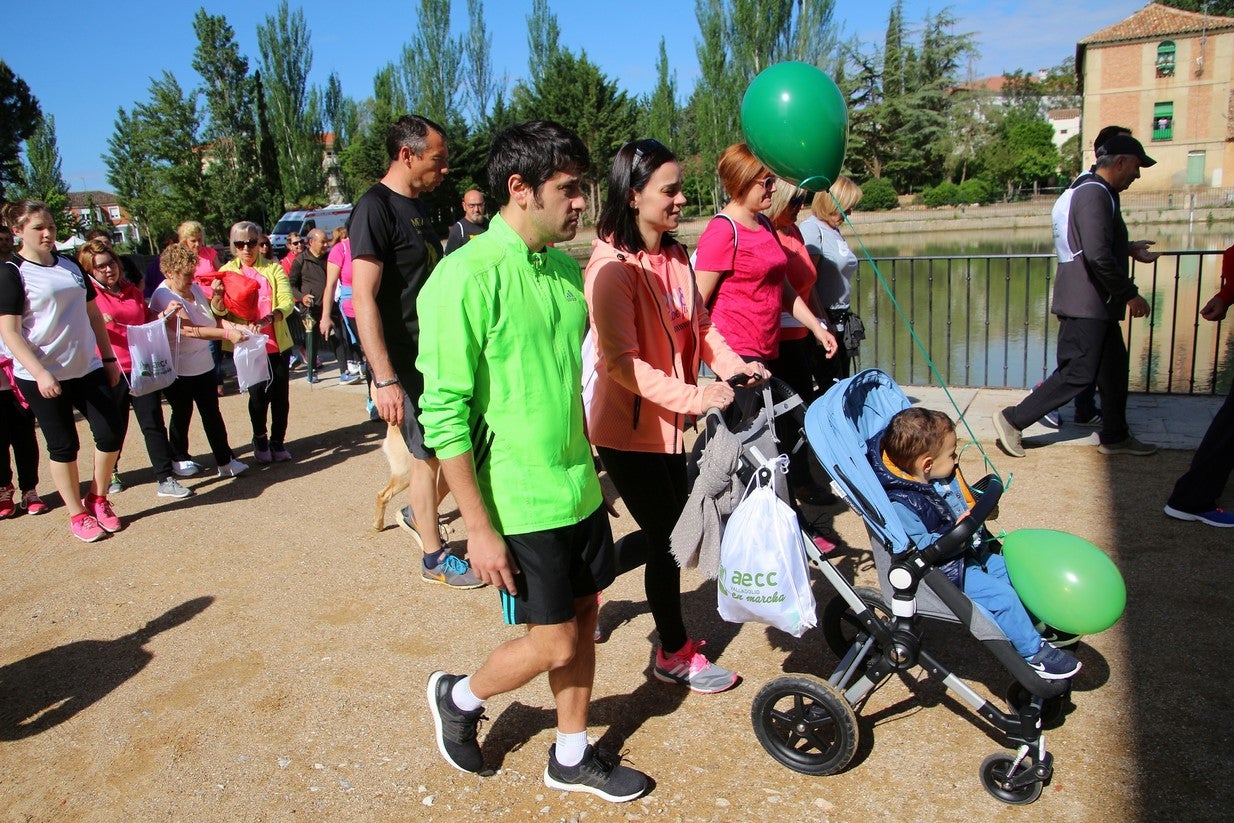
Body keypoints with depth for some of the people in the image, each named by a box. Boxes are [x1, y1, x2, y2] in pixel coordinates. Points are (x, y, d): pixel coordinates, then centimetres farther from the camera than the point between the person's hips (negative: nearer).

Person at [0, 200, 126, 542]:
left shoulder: (70, 266, 11)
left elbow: (94, 314, 17)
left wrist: (109, 357, 13)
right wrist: (40, 373, -21)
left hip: (87, 368, 5)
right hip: (41, 376, -5)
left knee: (111, 431, 1)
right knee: (64, 446, 4)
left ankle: (97, 498, 22)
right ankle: (78, 514, 18)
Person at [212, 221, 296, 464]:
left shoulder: (273, 269, 3)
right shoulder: (227, 271, 5)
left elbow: (288, 303, -11)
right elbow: (219, 311, -4)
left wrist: (267, 320, -29)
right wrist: (217, 296, -27)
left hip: (277, 342, 1)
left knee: (280, 395, 3)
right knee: (258, 395, 2)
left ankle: (278, 441, 22)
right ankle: (260, 439, 26)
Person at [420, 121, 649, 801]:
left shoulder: (567, 269, 6)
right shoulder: (467, 276, -18)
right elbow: (444, 413, -18)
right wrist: (479, 528, -18)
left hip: (579, 490, 7)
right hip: (519, 504, -7)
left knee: (583, 619, 15)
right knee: (554, 643, 3)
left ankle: (571, 757, 36)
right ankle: (459, 698, 32)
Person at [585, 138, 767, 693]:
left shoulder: (674, 258, 4)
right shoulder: (613, 267, -21)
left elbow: (699, 325, 11)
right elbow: (621, 362, -27)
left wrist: (733, 365, -6)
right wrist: (695, 396, -31)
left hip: (667, 423, 8)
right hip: (627, 428, -8)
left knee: (667, 530, 18)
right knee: (667, 535, 4)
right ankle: (675, 655, 26)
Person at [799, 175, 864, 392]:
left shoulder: (835, 230, 17)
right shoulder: (811, 228, -10)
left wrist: (849, 322, 17)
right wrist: (823, 324, -17)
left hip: (841, 323, 9)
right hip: (825, 321, -9)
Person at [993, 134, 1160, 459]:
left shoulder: (1087, 190, 18)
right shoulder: (1095, 194, -16)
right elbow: (1098, 256, -26)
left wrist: (1130, 250, 37)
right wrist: (1130, 294, -18)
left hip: (1095, 306, 11)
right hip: (1086, 305, -11)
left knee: (1114, 368, 15)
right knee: (1077, 373, -8)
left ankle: (1115, 437, 26)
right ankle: (1012, 420, -1)